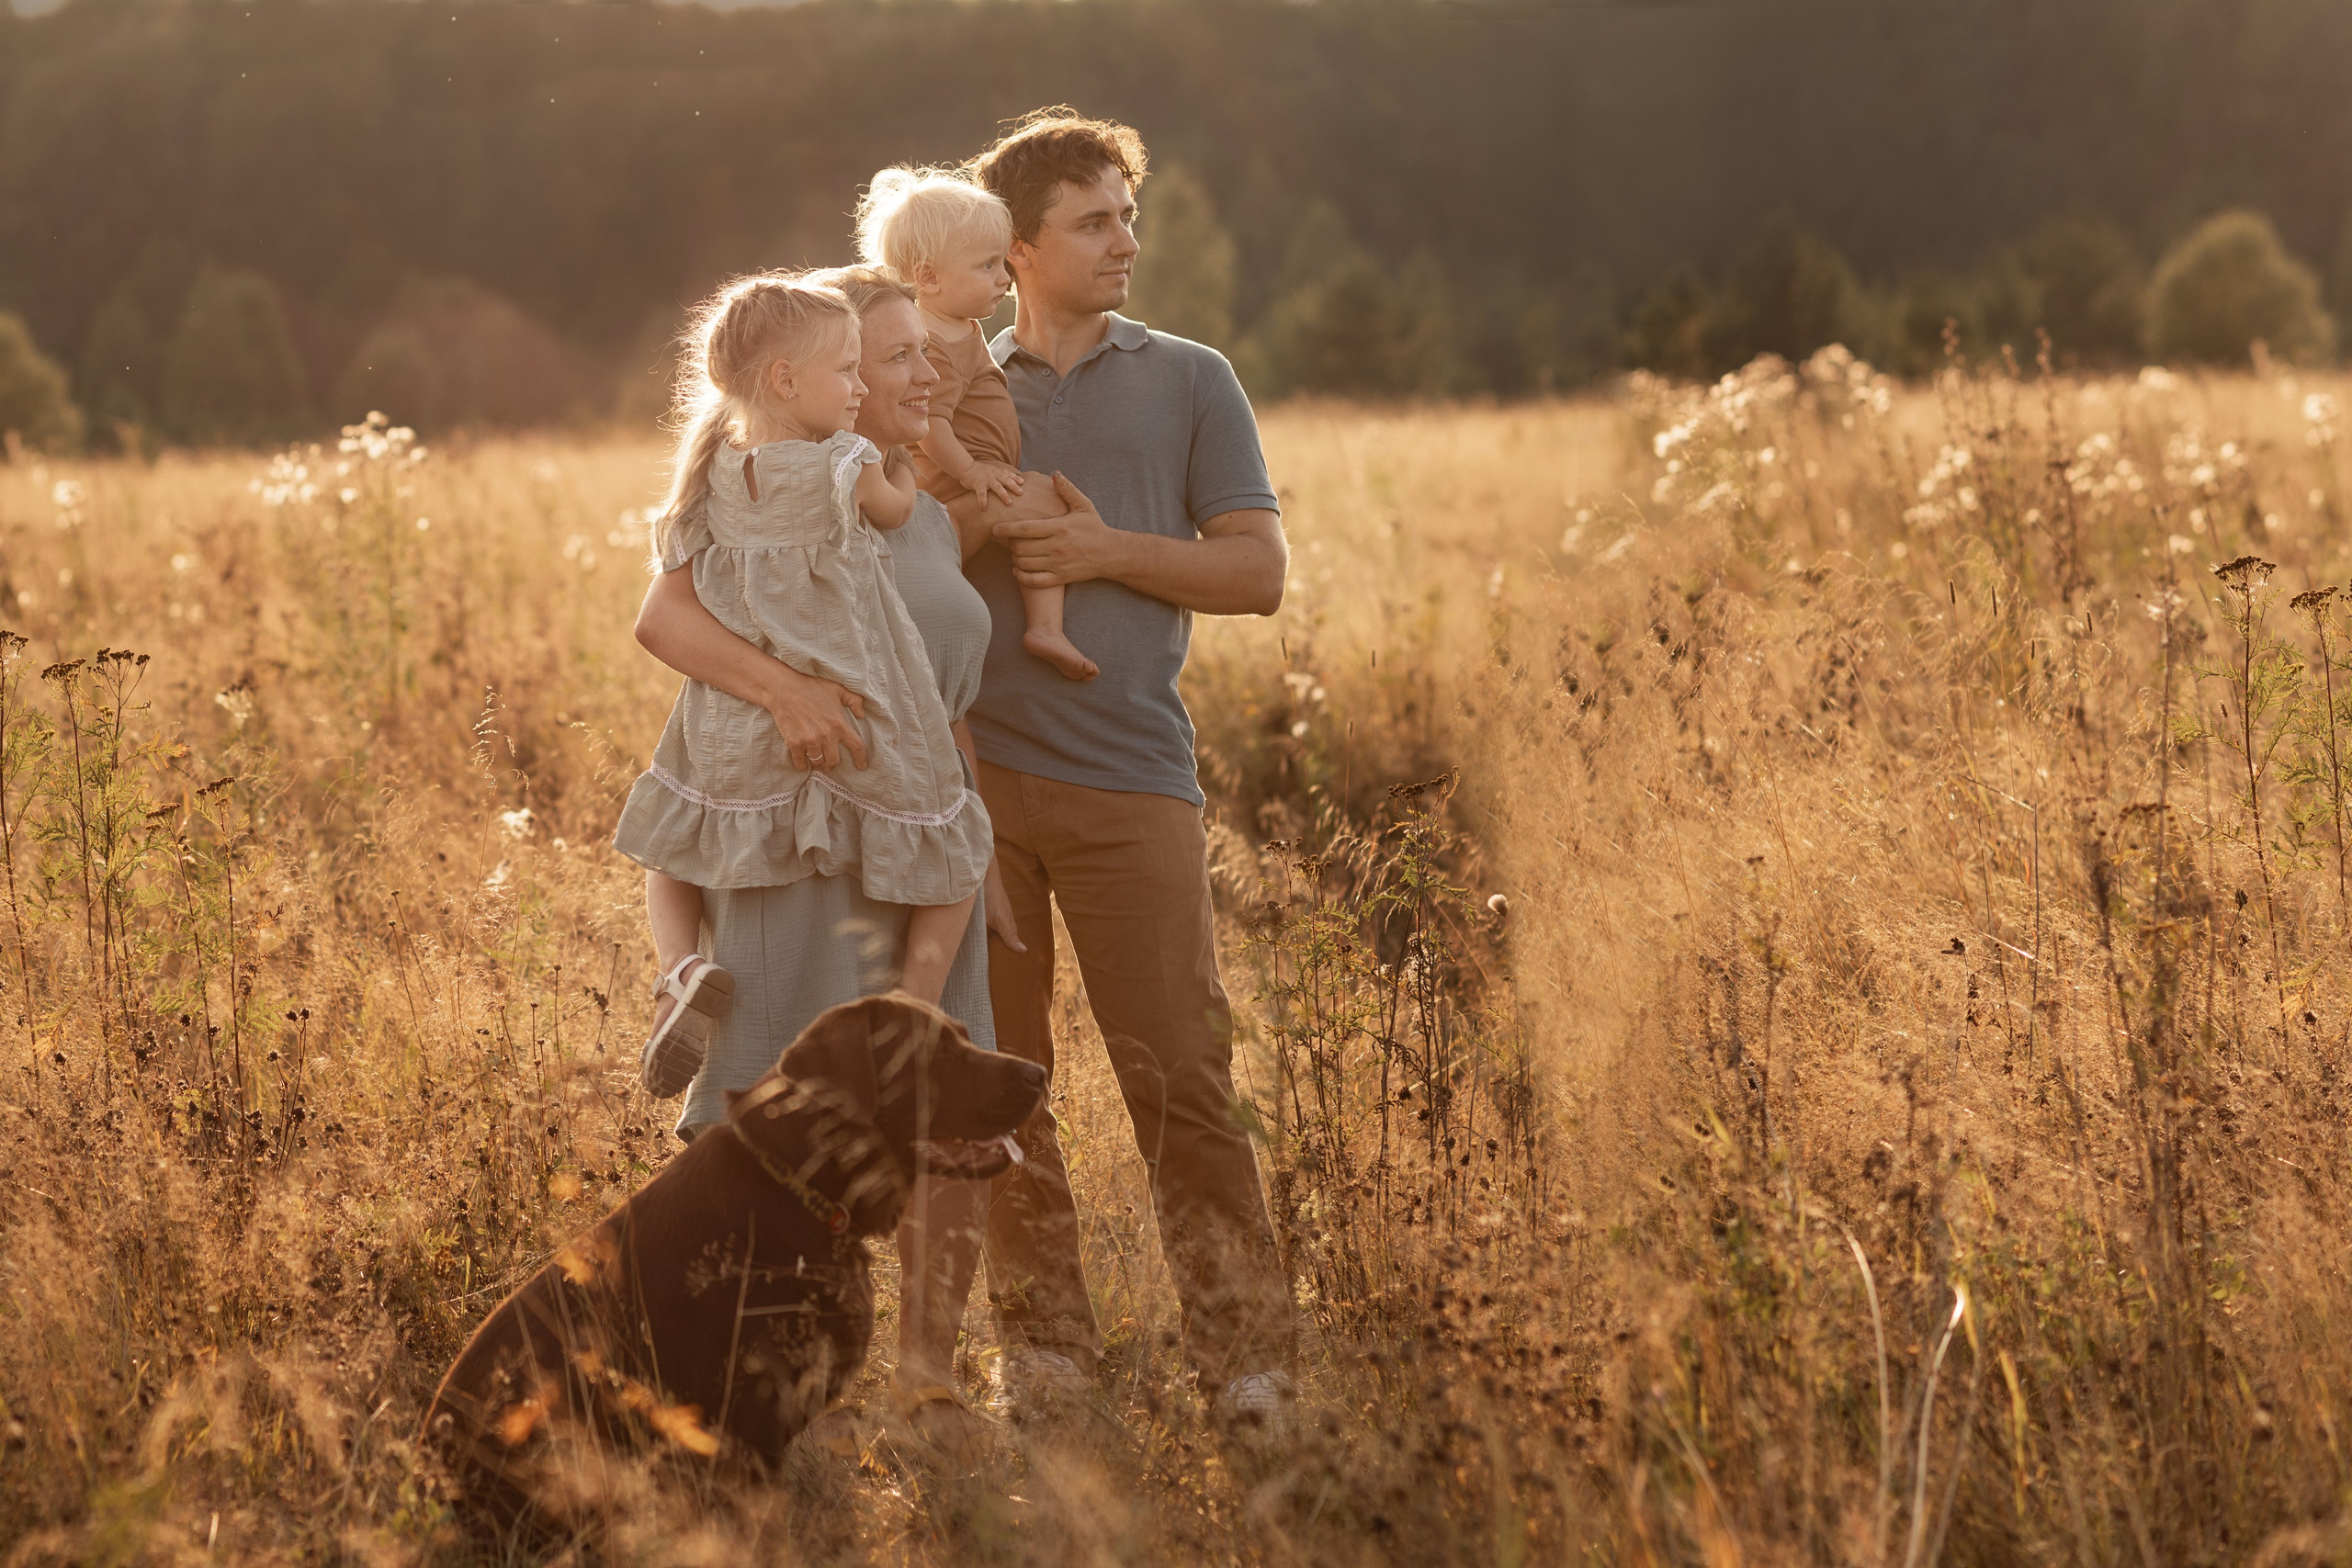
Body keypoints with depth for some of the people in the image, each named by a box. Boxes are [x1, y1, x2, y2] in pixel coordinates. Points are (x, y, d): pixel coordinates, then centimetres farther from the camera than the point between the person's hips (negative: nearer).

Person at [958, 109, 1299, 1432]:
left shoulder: (1188, 382, 11)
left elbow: (1258, 572, 4)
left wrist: (1108, 549, -8)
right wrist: (996, 524, -6)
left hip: (1128, 775, -2)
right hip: (972, 773, 2)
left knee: (1182, 1076, -6)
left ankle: (1247, 1357, -2)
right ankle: (1045, 1347, 13)